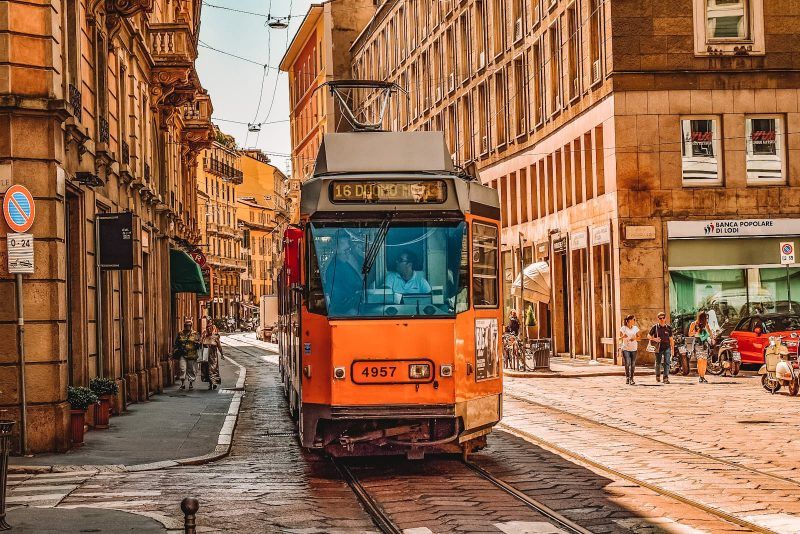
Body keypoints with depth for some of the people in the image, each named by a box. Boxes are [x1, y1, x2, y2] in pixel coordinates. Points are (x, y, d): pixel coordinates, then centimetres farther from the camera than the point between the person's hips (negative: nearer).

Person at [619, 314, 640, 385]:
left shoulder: (635, 328, 8)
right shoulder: (623, 328, -2)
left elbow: (638, 338, 12)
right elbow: (620, 338, 2)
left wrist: (635, 338, -9)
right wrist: (623, 337, -20)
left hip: (634, 348, 3)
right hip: (625, 348, -3)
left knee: (633, 364, 1)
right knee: (627, 363, -13)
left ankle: (631, 379, 11)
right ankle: (627, 377, 5)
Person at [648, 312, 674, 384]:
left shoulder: (669, 327, 5)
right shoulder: (655, 327, 1)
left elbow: (671, 339, 11)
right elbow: (648, 336, 6)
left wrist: (672, 349, 9)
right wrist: (654, 339, -14)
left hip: (667, 347, 0)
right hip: (658, 348, 0)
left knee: (667, 362, -12)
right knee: (658, 363, 11)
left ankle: (666, 378, -14)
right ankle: (657, 376, 34)